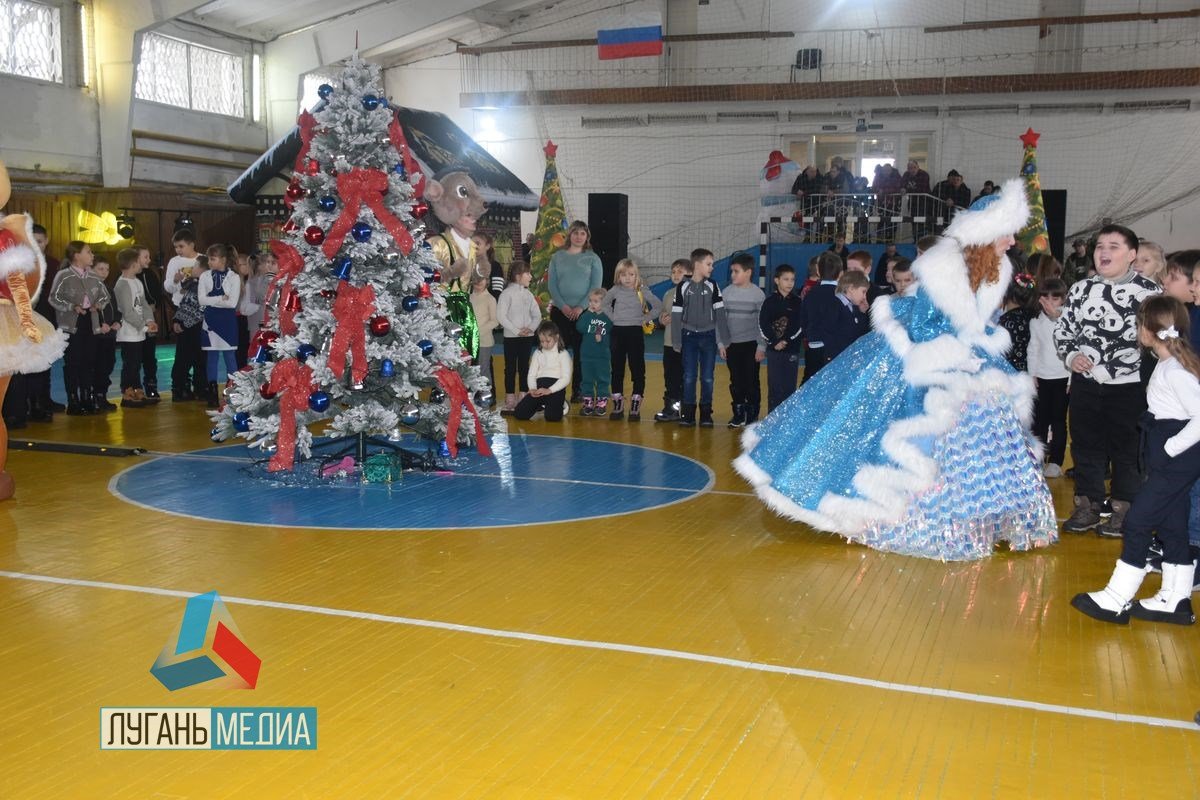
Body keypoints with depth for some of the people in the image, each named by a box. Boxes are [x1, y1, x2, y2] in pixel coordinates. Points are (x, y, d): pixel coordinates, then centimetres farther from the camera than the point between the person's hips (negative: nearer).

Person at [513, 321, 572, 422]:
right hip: (539, 387, 4)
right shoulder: (538, 353, 14)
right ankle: (542, 405, 17)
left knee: (552, 416, -29)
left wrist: (549, 390, -21)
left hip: (556, 388, -4)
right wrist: (533, 389, -13)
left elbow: (566, 378, -8)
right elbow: (532, 374, 9)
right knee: (519, 414, -12)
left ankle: (560, 404, 9)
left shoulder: (563, 354, 0)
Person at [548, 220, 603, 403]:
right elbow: (551, 285, 3)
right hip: (560, 311, 1)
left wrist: (581, 306, -13)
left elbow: (596, 286, -2)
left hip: (583, 311, -1)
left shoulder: (592, 258, 5)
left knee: (581, 351, 1)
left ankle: (578, 390, 7)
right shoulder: (557, 257, 8)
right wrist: (562, 306, -11)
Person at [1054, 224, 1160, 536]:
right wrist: (1070, 356, -3)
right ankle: (1087, 507, 23)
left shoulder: (1148, 291, -6)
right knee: (1085, 446, 11)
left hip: (1129, 386, -4)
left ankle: (1122, 511, 19)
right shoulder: (1080, 289, 7)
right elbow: (1062, 328, 14)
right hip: (1085, 384, 4)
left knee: (1126, 450, 6)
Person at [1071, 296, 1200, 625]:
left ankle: (1116, 601, 0)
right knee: (1171, 526, 14)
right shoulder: (1171, 364, 11)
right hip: (1171, 461, 10)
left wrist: (1171, 447, -19)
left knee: (1137, 521, -6)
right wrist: (1166, 448, 11)